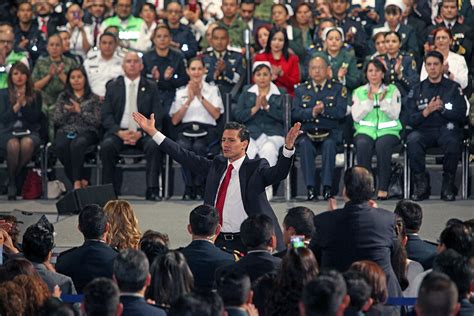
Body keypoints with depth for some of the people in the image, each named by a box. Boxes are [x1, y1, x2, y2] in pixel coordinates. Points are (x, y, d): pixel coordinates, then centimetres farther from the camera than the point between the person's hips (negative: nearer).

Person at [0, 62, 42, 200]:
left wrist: (24, 102, -10)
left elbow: (35, 117, 0)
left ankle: (16, 178, -15)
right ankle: (11, 183, -19)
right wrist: (17, 105, -10)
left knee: (27, 143, -37)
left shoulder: (35, 96, 11)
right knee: (13, 145, -37)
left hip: (29, 132, 1)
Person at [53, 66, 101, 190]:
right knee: (61, 146, -35)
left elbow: (97, 121, 3)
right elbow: (56, 120, 13)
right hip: (66, 131, 2)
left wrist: (80, 111, -5)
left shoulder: (93, 98, 15)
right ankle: (82, 180, -25)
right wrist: (68, 111, -4)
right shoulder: (63, 97, 22)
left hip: (86, 132, -2)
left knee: (77, 144, -39)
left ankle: (77, 182, -34)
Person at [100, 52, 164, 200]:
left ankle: (152, 190, -28)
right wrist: (120, 132, -13)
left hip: (143, 133, 0)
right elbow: (106, 115, 5)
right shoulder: (113, 86, 13)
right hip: (119, 132, 1)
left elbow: (156, 116, 3)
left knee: (154, 145, -32)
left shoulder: (151, 87, 11)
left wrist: (141, 133, -13)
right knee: (107, 145, -31)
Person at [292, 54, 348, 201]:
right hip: (307, 133, 1)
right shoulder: (301, 90, 15)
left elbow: (341, 112, -3)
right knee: (305, 145, -33)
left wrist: (324, 110, -17)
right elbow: (295, 113, 1)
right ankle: (311, 188, -36)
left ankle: (327, 187, -37)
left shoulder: (338, 89, 11)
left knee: (329, 144, -35)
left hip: (330, 132, -1)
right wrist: (311, 112, -15)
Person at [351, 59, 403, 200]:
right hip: (365, 130, 1)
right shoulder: (358, 92, 15)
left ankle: (383, 188, -30)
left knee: (382, 145, -36)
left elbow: (395, 114, 1)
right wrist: (369, 101, -7)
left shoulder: (392, 90, 13)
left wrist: (383, 101, -12)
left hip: (388, 130, -1)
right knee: (363, 144, -35)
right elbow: (356, 116, 2)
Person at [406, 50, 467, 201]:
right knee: (412, 140, -33)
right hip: (424, 131, 1)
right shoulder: (417, 90, 15)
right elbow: (411, 119, 7)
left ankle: (448, 185, -20)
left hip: (447, 128, -1)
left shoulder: (453, 88, 11)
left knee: (453, 141, -36)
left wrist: (442, 108, -12)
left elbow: (461, 116, 2)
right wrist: (426, 112, -12)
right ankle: (421, 185, -22)